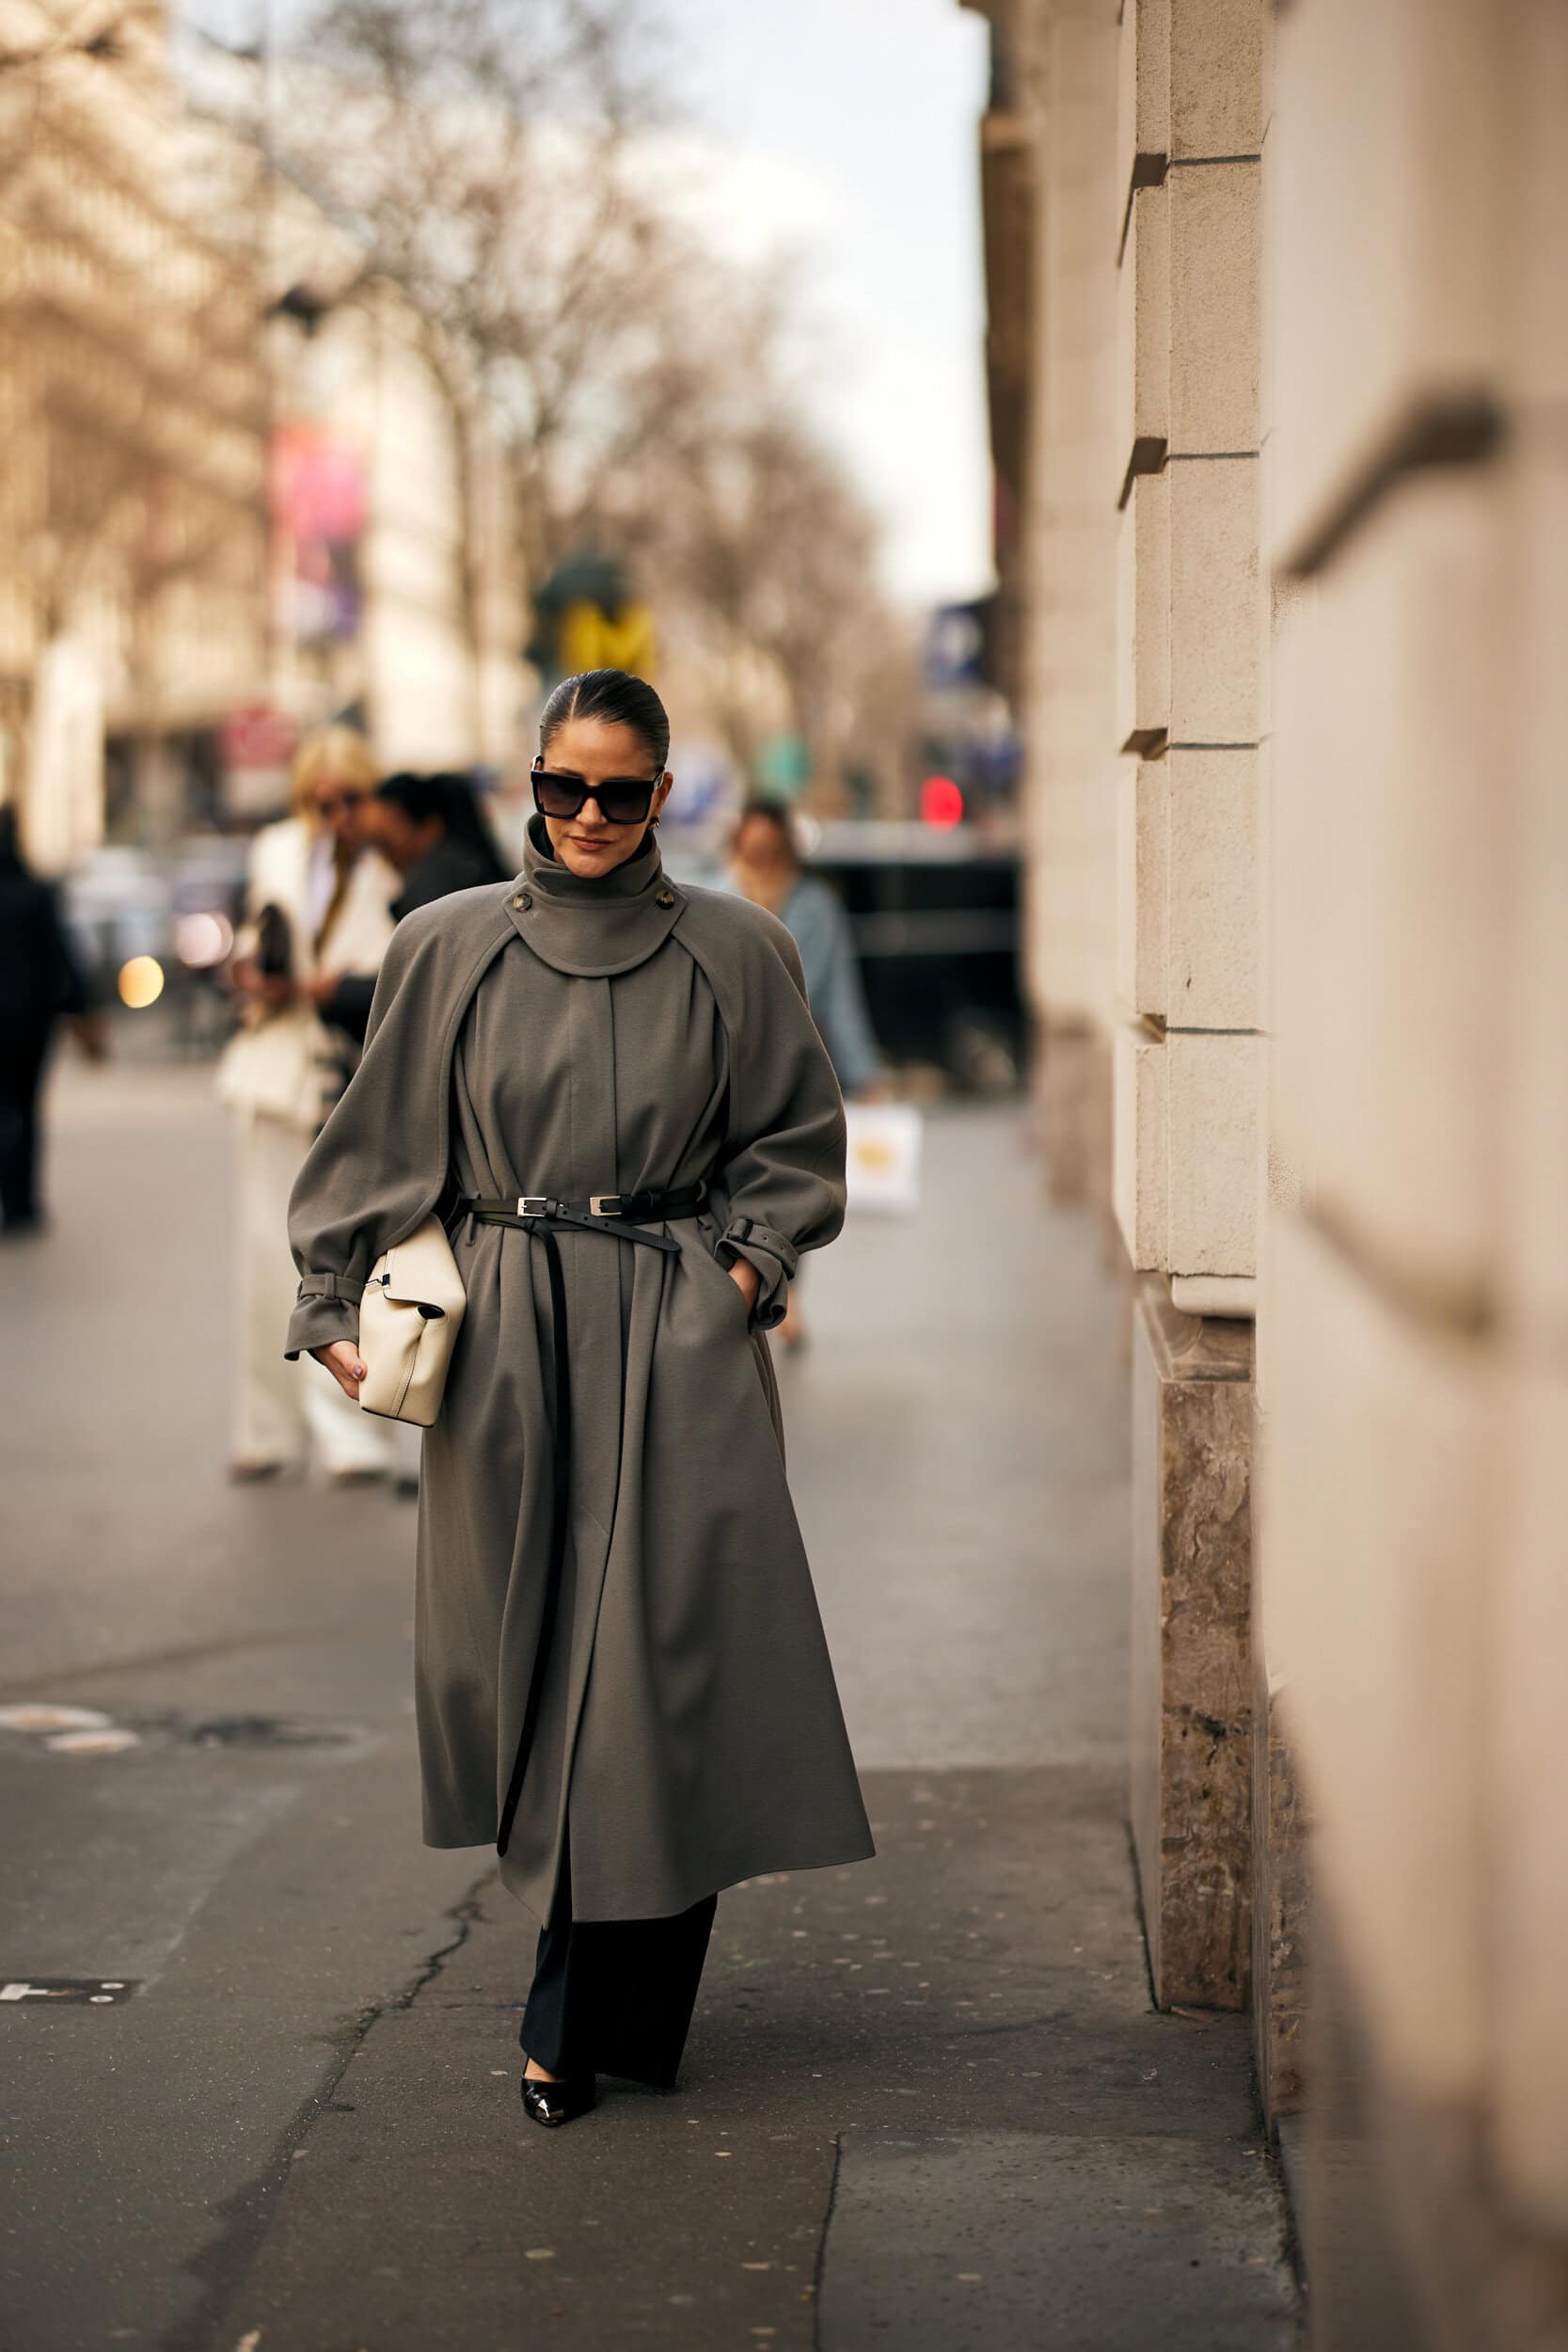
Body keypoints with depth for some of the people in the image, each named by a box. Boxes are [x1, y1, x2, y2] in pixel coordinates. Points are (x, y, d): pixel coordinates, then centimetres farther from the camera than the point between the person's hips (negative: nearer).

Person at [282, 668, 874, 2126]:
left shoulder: (735, 955, 3)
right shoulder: (449, 951, 4)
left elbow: (795, 1137, 12)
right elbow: (381, 1149, 10)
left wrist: (749, 1259, -2)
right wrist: (337, 1307, 4)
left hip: (678, 1348, -1)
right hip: (508, 1346, 1)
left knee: (657, 1660, -6)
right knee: (522, 1647, 5)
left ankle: (587, 2024, 6)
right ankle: (592, 1991, 27)